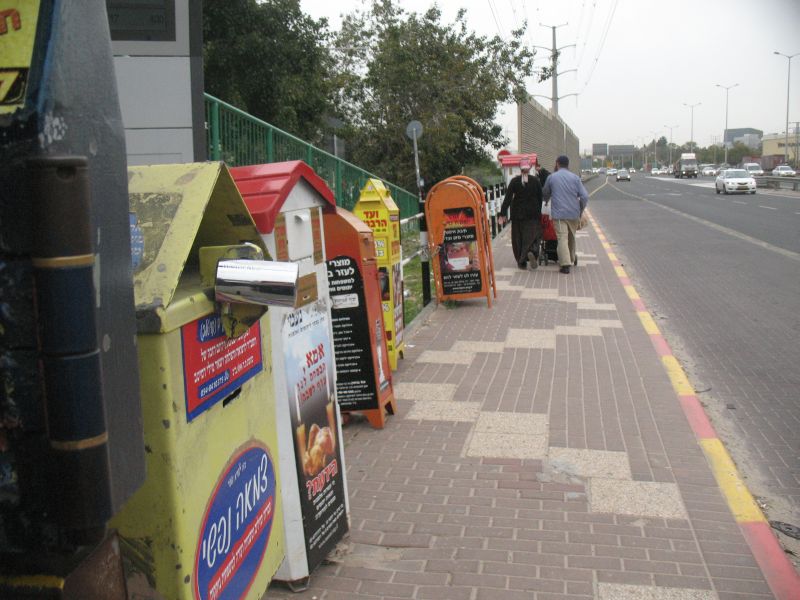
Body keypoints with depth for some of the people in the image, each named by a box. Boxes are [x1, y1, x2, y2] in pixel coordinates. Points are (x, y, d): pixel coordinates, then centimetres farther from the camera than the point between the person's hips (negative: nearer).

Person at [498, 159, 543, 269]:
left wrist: (502, 214, -8)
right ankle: (532, 252, -27)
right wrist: (539, 213, 11)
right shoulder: (536, 180, -2)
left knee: (518, 238, 9)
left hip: (518, 214, 0)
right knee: (532, 235, 4)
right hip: (533, 214, 0)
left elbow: (507, 198, -8)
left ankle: (522, 262, 9)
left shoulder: (514, 181, -4)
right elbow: (540, 198, 1)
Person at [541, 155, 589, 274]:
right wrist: (581, 210, 10)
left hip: (558, 213, -2)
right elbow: (584, 196, -3)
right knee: (571, 236, 20)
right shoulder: (575, 177, 3)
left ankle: (565, 264, -16)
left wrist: (546, 201, 40)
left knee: (562, 238, -7)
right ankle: (572, 258, 35)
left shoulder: (551, 177, 2)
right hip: (573, 213, 2)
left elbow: (545, 194, 18)